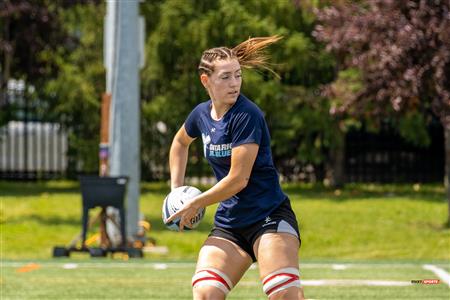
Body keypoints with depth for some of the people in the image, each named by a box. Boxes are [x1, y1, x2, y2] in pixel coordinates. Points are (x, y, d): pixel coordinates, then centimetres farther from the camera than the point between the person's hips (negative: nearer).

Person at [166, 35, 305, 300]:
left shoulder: (246, 116, -16)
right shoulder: (202, 115, 6)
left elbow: (238, 179, -19)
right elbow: (180, 142, 31)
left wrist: (195, 204, -7)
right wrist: (176, 187, 22)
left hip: (269, 216, -6)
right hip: (229, 223, 6)